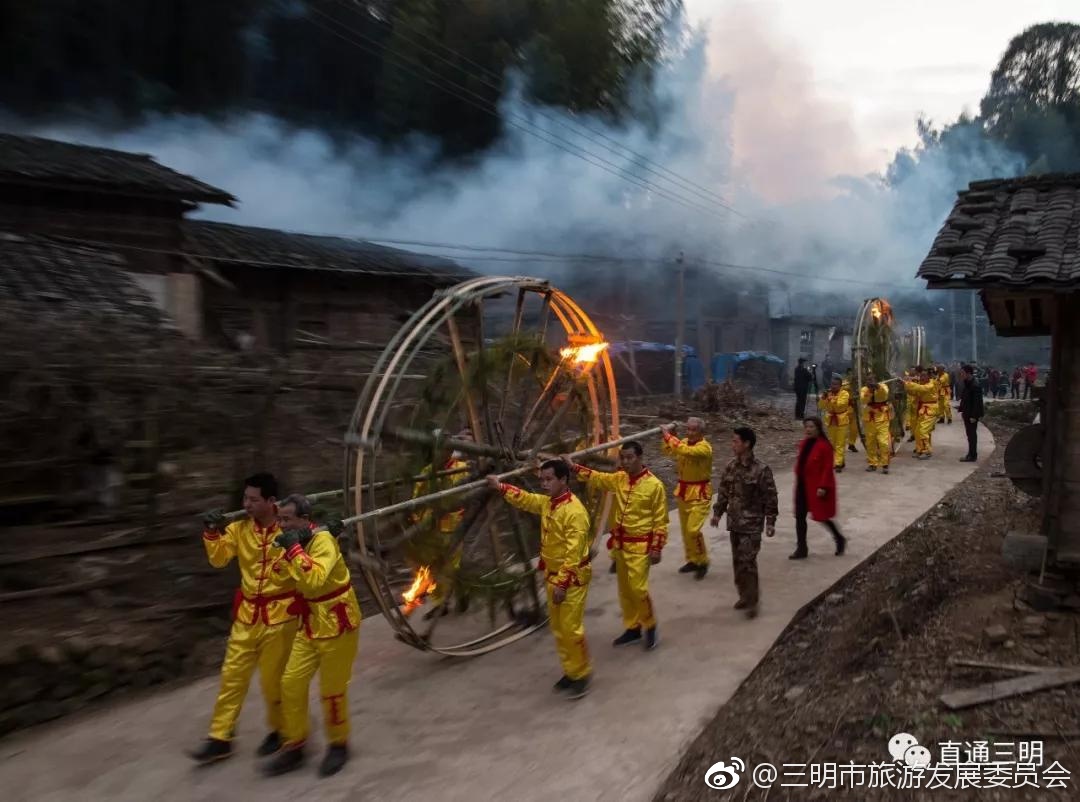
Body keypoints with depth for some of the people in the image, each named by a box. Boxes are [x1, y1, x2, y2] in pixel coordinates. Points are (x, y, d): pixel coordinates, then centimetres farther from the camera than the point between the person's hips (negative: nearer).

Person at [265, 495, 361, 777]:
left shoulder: (323, 541, -22)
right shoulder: (297, 542, 3)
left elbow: (314, 581, -37)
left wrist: (294, 550, -35)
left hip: (337, 625, -8)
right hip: (310, 626, 8)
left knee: (332, 691, 4)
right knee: (291, 683, 5)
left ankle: (338, 745, 26)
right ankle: (294, 746, 21)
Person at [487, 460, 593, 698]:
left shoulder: (574, 511, -23)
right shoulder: (546, 503, 4)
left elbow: (574, 552, -25)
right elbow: (525, 499, 23)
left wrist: (562, 584, -25)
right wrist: (500, 487, 15)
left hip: (572, 579, -9)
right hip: (552, 575, 9)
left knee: (570, 628, -5)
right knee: (558, 628, 15)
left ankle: (582, 675, 10)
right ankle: (571, 671, 27)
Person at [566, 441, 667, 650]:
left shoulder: (654, 485, -14)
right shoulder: (619, 479, 2)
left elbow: (661, 520, -11)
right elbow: (596, 478, 12)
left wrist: (657, 548, -13)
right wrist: (573, 467, 1)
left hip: (640, 546, -6)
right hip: (620, 543, 6)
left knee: (638, 588, -9)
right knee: (624, 590, 13)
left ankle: (650, 627, 13)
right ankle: (633, 628, 27)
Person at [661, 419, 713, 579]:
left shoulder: (704, 447, -20)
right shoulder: (685, 442, 3)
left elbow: (685, 451, -37)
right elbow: (667, 451, 11)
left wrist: (668, 435, -31)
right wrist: (668, 435, -5)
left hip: (699, 493, -8)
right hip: (683, 490, 8)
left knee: (693, 530, -13)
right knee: (685, 529, 14)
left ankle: (703, 562, 4)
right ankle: (692, 560, 28)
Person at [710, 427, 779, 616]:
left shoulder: (761, 470, -14)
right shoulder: (731, 467, 3)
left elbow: (770, 498, -10)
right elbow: (723, 491, 13)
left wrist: (770, 522, -10)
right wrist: (717, 512, 11)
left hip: (752, 524, -6)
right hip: (734, 522, 6)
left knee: (748, 562, -8)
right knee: (737, 561, 13)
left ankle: (752, 600, 4)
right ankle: (744, 595, 28)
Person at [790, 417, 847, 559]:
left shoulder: (824, 446, -15)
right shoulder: (804, 444, 8)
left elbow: (827, 468, -16)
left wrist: (823, 487, -20)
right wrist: (798, 482, 14)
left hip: (818, 487, -7)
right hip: (803, 485, 7)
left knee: (821, 516, 4)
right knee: (800, 516, 5)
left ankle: (839, 539, 29)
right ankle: (801, 549, 12)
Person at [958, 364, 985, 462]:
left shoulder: (975, 386, -20)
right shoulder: (967, 384, 9)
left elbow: (977, 402, -22)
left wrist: (974, 416, -22)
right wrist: (962, 410, 14)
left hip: (972, 415, -9)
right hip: (967, 414, 9)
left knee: (972, 434, -2)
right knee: (969, 433, 15)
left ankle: (973, 455, 5)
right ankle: (971, 453, 25)